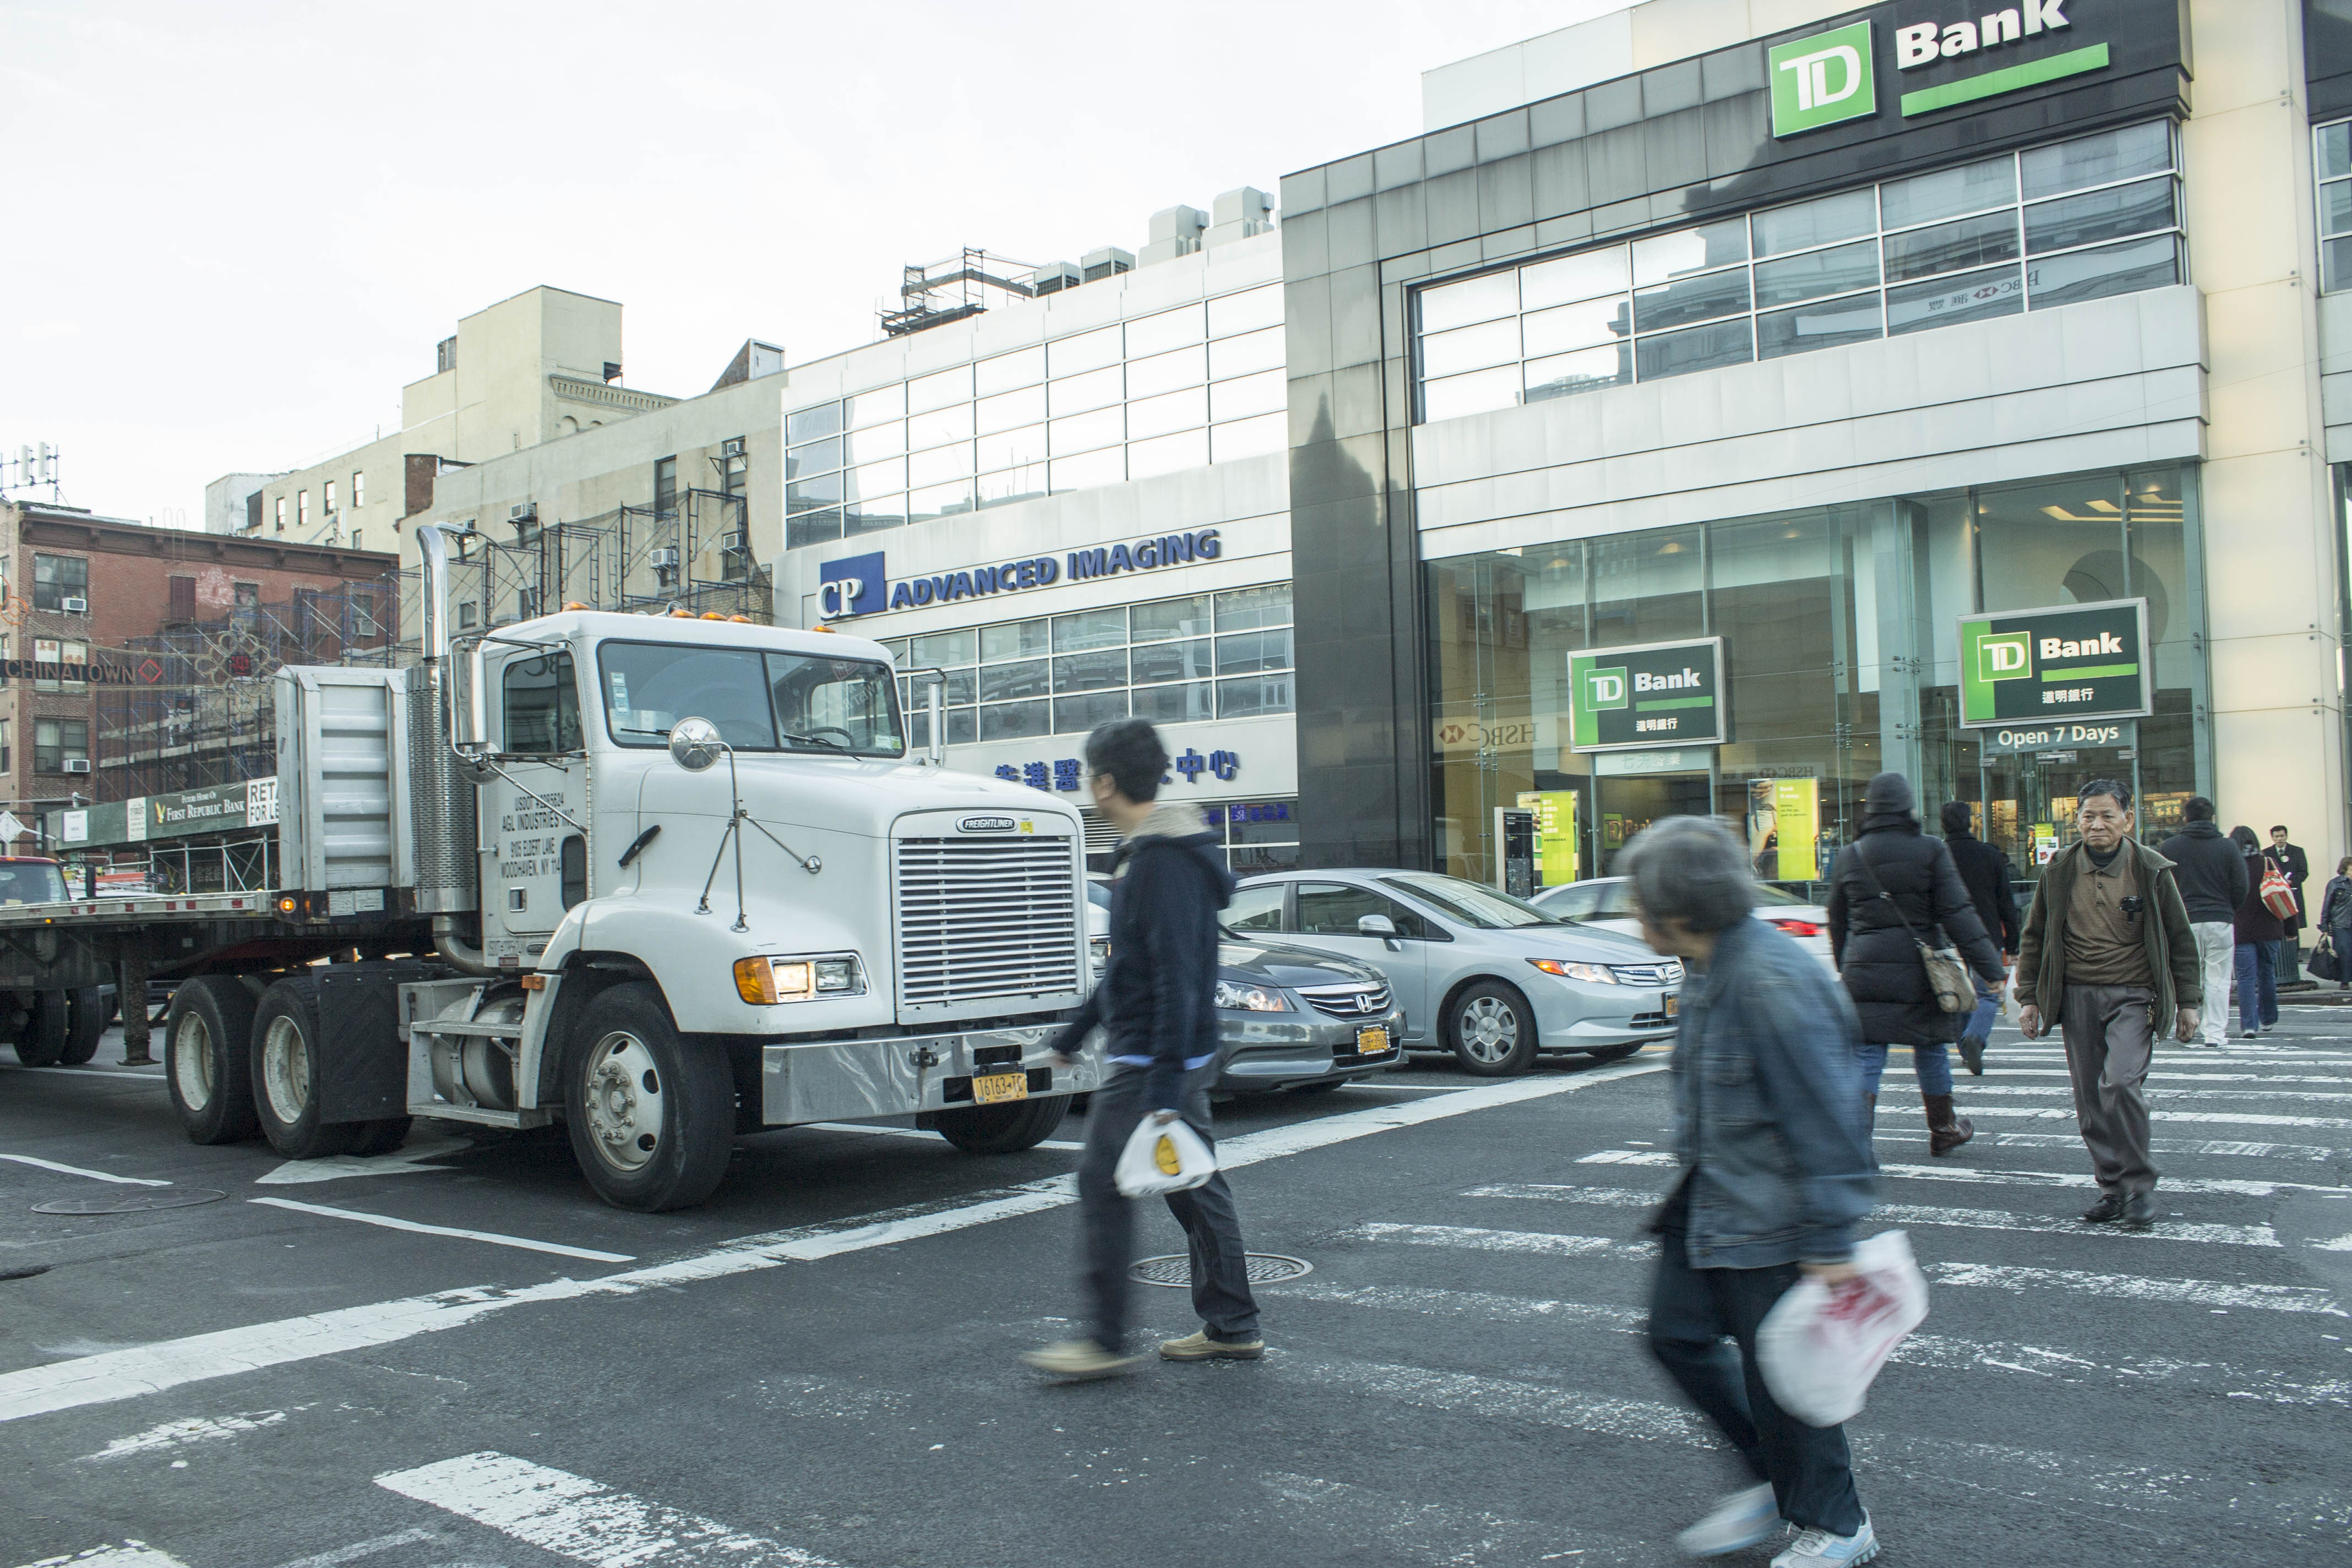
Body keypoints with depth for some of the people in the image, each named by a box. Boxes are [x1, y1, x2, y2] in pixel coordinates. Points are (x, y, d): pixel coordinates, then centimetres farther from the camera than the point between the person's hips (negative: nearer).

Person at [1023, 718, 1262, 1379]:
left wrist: (1164, 1086, -26)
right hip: (1183, 1056, 10)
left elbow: (1177, 978, -25)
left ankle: (1107, 1342, 1)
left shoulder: (1163, 862, -19)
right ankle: (1232, 1327, 20)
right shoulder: (1142, 851, 14)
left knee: (1103, 1187, -5)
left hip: (1153, 1061, -10)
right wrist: (1074, 1033, 29)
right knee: (1195, 1186, 13)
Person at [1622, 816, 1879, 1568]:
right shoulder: (1713, 970, 6)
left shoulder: (1768, 982, -25)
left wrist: (1831, 1240, -22)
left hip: (1769, 1217, -10)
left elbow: (1823, 1114, -24)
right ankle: (1775, 1479, 30)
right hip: (1712, 1200, 10)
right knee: (1678, 1335, 13)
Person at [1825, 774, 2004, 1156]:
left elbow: (1837, 923, 14)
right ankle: (1943, 1130, 31)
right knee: (1930, 1052, 15)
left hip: (1863, 974, 2)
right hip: (1917, 971, -1)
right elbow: (1958, 913, -9)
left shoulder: (1847, 857, 4)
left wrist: (1846, 968, 28)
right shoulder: (1930, 851, -5)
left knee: (1866, 1056, 3)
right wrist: (1990, 967, -6)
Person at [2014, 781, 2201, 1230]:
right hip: (2077, 996, 3)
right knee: (2090, 1099, 3)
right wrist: (2028, 998, 9)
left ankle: (2140, 1185, -5)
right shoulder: (2059, 871, 5)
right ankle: (2112, 1188, 15)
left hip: (2134, 995, -3)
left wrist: (2188, 1002, 7)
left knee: (2121, 1082, -19)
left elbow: (2180, 938, 8)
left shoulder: (2151, 870, 0)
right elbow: (2034, 938, 13)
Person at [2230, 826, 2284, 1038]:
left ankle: (2249, 1024, -12)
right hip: (2269, 930, 3)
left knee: (2246, 977, -3)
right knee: (2267, 973, 16)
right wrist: (2290, 928, 10)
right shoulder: (2269, 863, 1)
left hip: (2242, 931, -3)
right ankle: (2267, 1020, 25)